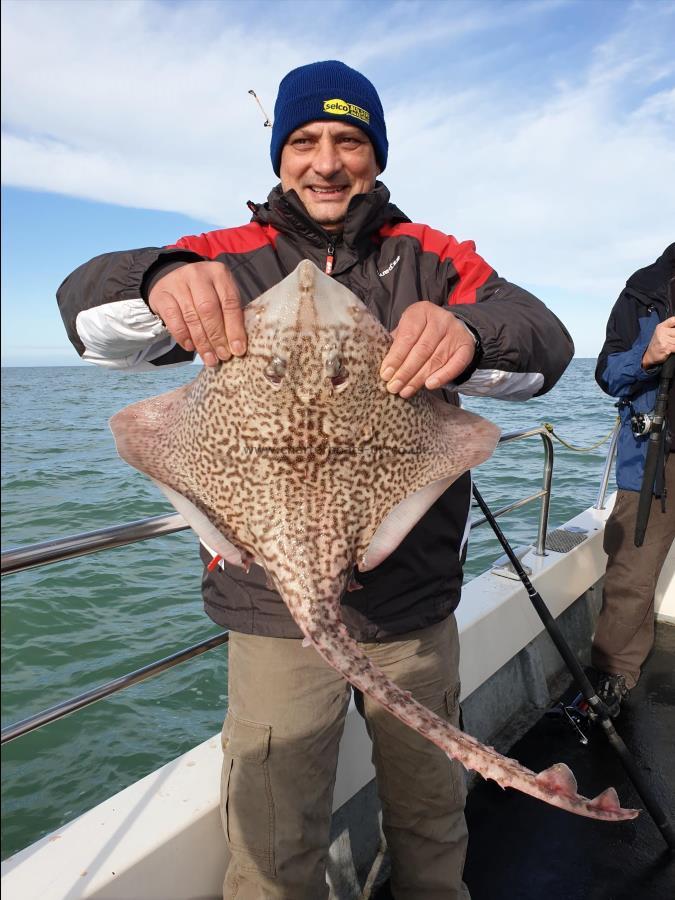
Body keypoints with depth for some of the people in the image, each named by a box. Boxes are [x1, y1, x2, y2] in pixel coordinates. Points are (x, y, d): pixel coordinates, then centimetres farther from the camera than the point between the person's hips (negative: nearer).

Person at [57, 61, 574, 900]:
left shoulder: (431, 258, 4)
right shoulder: (229, 257, 3)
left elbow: (547, 341, -9)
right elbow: (87, 309, -8)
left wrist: (471, 332, -34)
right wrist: (160, 280, -32)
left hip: (415, 603, 2)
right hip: (274, 606, -1)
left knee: (431, 814, 24)